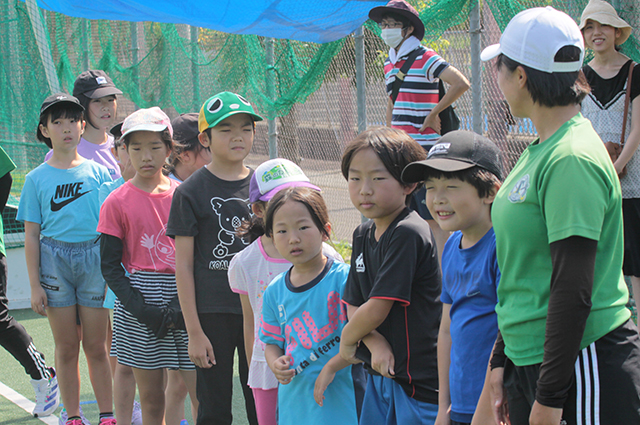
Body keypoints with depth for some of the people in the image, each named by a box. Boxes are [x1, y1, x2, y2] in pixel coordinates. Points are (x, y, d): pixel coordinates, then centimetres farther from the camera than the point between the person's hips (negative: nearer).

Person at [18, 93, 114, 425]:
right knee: (66, 347, 5)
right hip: (54, 259, 0)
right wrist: (35, 285, -1)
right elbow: (31, 235, 4)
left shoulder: (97, 172, 5)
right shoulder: (37, 179, 4)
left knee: (96, 346, 2)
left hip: (93, 258, 0)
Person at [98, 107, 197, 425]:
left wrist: (183, 305, -7)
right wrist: (142, 309, -12)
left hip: (184, 300, 1)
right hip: (140, 299, -1)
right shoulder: (117, 202, 1)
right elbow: (110, 265, 0)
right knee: (151, 399, 5)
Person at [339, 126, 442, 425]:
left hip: (420, 382, -8)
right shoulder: (363, 235, 9)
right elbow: (353, 306, 7)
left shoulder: (408, 234, -19)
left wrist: (347, 340, -2)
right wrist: (374, 342, -12)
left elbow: (377, 308, -20)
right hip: (381, 377, 8)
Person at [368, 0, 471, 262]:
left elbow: (461, 84, -22)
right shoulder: (389, 63, 15)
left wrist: (433, 114, -16)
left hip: (424, 149, -8)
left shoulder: (425, 58, -10)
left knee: (433, 217, -6)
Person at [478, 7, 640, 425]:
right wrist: (501, 360, 19)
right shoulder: (541, 150, 10)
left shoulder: (572, 159, -18)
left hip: (581, 368, -9)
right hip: (529, 358, 9)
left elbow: (574, 289, -21)